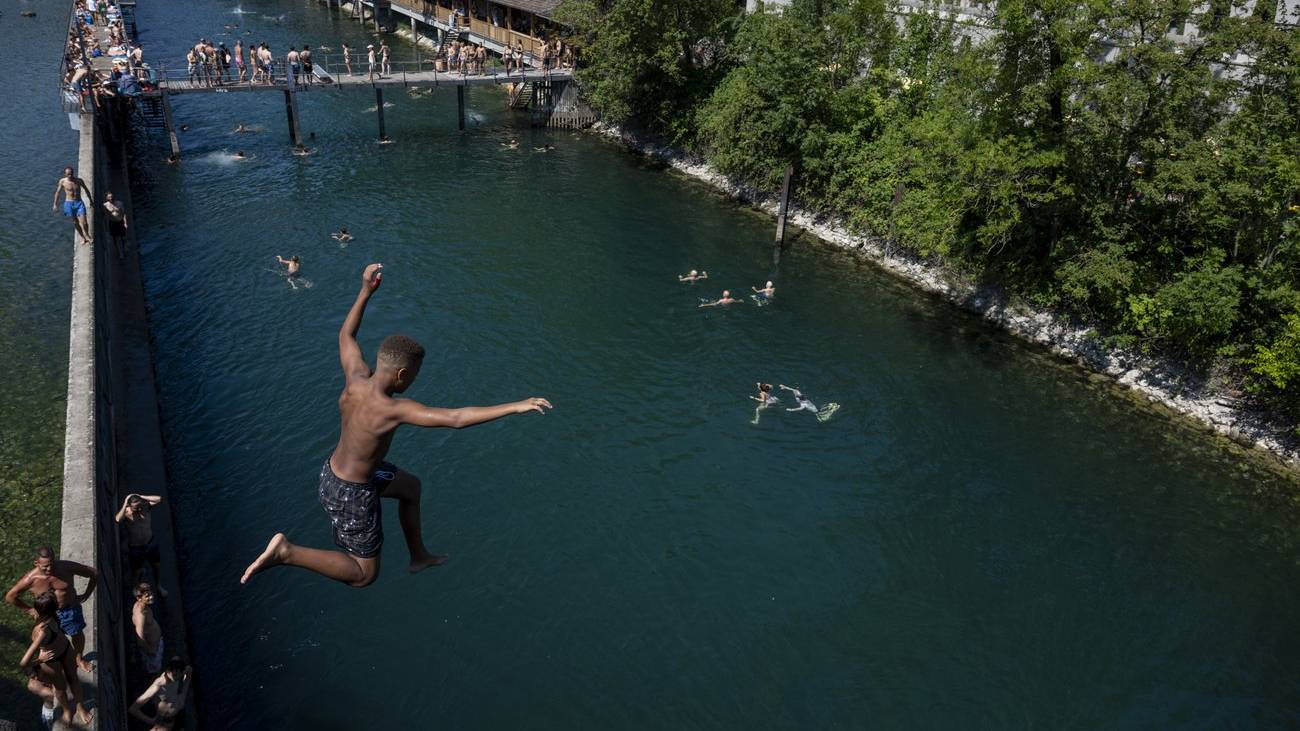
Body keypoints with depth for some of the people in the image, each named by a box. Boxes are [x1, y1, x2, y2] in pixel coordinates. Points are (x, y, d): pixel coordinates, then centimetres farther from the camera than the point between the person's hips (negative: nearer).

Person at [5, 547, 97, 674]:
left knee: (77, 634, 21)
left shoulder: (67, 567, -27)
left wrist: (85, 595, -9)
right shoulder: (31, 579, -27)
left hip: (71, 609, 1)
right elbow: (10, 596, -10)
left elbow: (94, 574, -15)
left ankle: (79, 659, 50)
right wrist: (29, 610, -4)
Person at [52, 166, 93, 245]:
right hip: (69, 203, 0)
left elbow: (86, 190, 12)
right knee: (75, 222, 7)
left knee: (84, 222, -10)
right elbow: (57, 192, 5)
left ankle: (87, 235, 18)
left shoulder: (79, 180, -3)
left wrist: (91, 201, 17)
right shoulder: (62, 181, -5)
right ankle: (83, 238, 22)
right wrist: (55, 204, 6)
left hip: (79, 203, 0)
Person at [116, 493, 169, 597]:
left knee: (156, 566, 21)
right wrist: (125, 505, -38)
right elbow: (118, 519, -46)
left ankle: (159, 587, 45)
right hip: (135, 548, -3)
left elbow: (159, 499, -27)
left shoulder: (146, 506, -16)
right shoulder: (126, 513, -24)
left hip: (150, 544, 3)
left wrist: (142, 497, -26)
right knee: (136, 571, 16)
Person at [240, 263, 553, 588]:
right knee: (364, 575, 9)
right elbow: (456, 418, -44)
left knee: (411, 487, 29)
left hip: (334, 469, 9)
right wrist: (515, 406, -44)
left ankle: (418, 556, 46)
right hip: (352, 495, -9)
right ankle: (287, 552, -2)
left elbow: (346, 335, 6)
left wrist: (365, 292, 9)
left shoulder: (357, 378, -16)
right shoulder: (392, 409, -35)